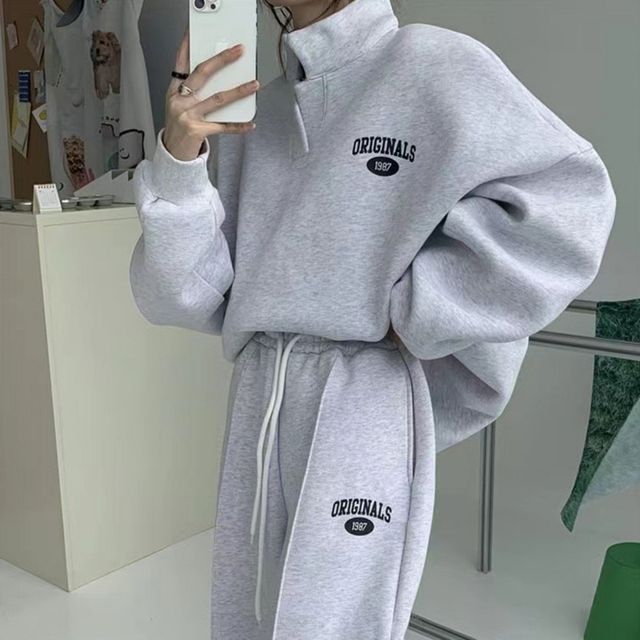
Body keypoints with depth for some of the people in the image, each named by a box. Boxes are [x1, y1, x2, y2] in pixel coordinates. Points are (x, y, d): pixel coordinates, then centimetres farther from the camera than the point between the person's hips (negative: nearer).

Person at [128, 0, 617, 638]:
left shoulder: (428, 64, -6)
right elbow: (187, 294, 5)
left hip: (361, 404, -6)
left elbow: (567, 200, -13)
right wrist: (178, 158, -10)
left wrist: (416, 310, -13)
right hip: (257, 403, 6)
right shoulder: (248, 117, 10)